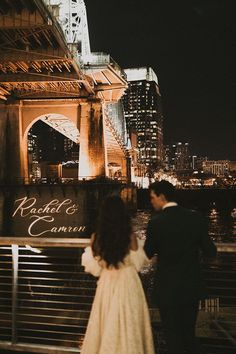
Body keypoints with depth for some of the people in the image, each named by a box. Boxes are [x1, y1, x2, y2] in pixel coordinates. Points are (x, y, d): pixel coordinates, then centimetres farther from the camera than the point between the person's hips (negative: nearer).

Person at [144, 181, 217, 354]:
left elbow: (147, 254, -7)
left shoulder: (156, 222, -17)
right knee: (189, 334, 22)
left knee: (173, 337, 13)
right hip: (192, 287, 4)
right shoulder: (196, 217, -7)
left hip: (168, 289, -4)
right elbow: (210, 252, -4)